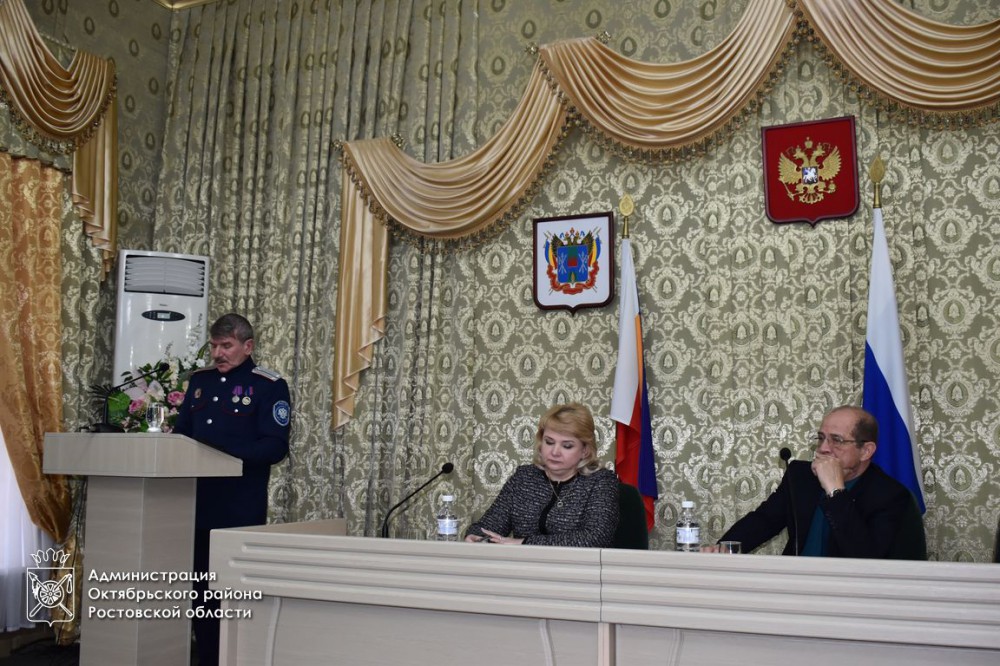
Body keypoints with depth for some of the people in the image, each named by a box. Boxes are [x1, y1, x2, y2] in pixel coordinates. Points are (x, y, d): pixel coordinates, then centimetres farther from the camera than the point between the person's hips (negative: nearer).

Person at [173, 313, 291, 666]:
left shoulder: (270, 386, -5)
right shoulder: (200, 380, 13)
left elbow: (275, 447, -13)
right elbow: (181, 432, 18)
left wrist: (224, 453, -23)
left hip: (241, 511, -6)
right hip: (197, 507, 6)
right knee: (200, 590, 12)